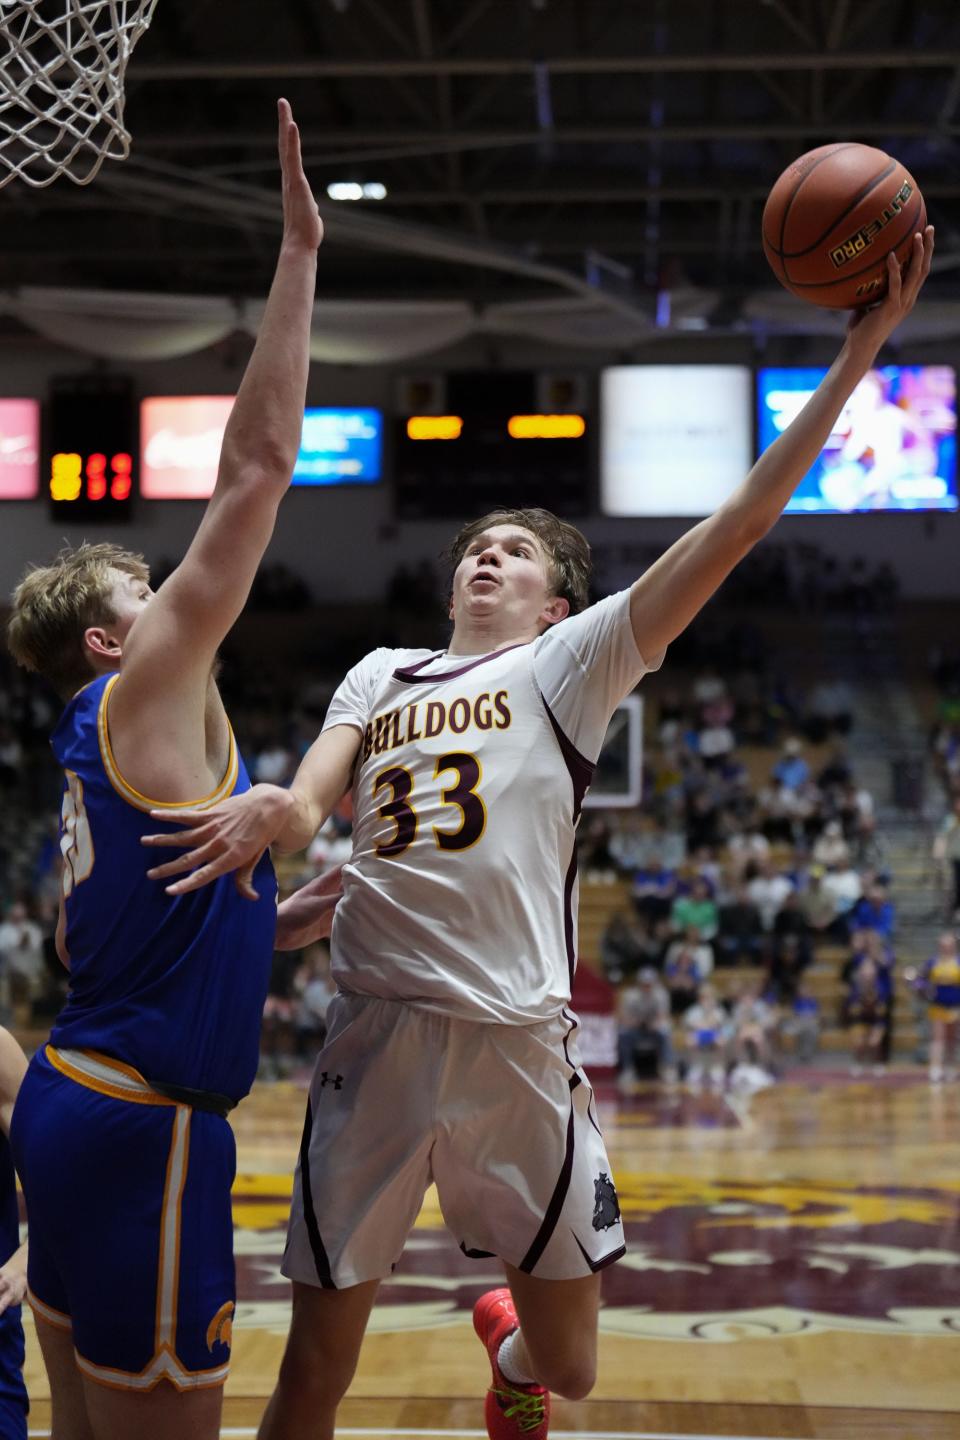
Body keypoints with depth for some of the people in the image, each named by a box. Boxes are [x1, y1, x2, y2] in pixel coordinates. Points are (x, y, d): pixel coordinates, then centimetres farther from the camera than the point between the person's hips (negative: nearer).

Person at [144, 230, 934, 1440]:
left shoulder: (569, 661, 7)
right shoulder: (380, 673, 19)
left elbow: (739, 522, -1)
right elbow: (308, 800, 6)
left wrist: (863, 344, -7)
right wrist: (272, 814, -21)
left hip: (516, 1041, -2)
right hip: (376, 1032, 2)